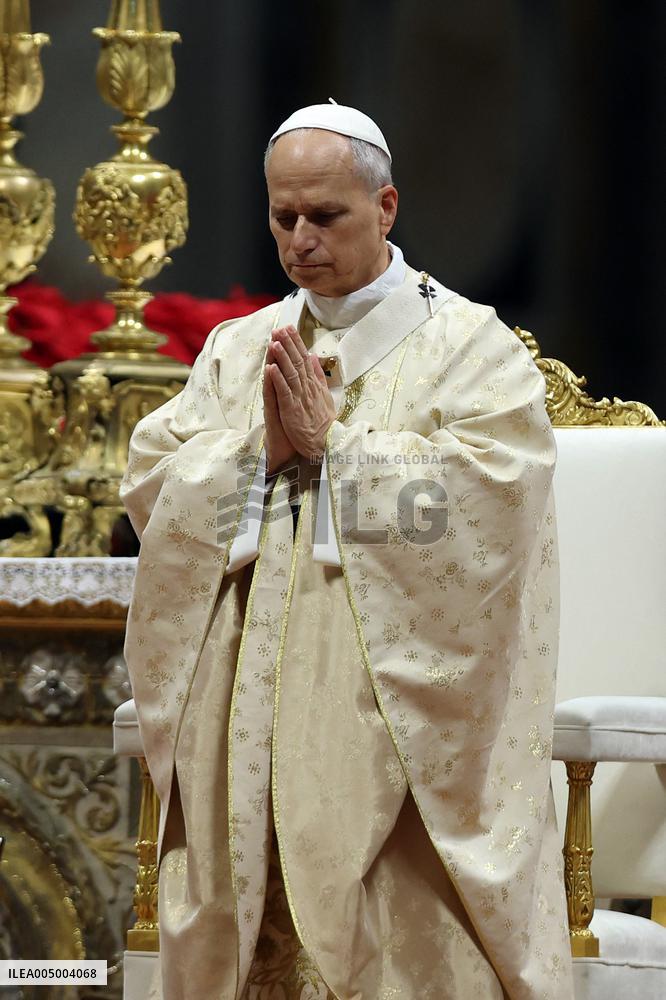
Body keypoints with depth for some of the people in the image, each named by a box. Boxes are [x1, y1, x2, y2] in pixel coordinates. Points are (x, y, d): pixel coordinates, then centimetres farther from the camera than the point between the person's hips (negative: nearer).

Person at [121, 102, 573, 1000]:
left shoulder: (470, 346, 0)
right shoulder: (236, 349, 15)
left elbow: (486, 495, -14)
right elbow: (151, 481, 5)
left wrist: (334, 442, -11)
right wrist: (261, 447, -10)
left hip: (400, 719, -4)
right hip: (250, 725, 4)